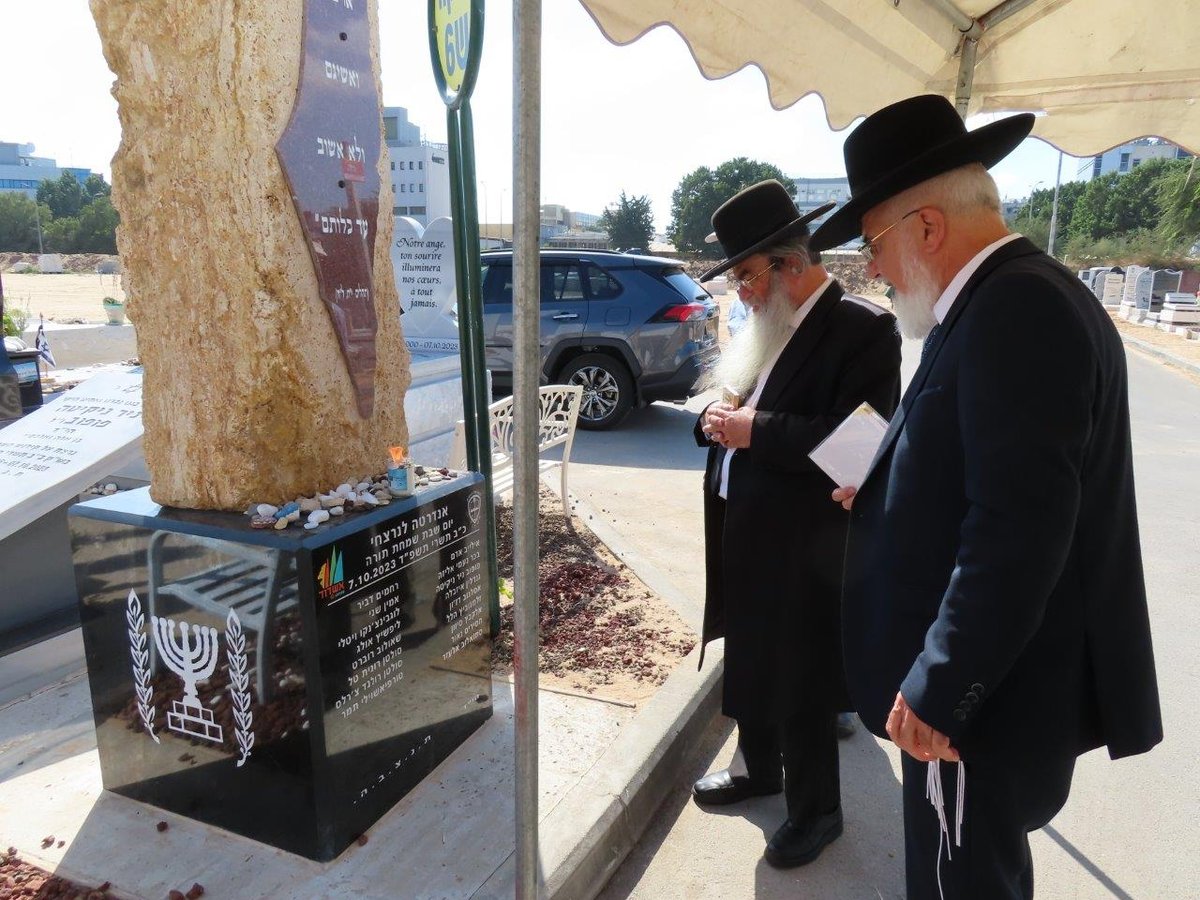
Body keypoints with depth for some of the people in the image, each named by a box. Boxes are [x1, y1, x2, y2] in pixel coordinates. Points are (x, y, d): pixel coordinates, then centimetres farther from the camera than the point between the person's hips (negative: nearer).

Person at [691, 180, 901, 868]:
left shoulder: (863, 328, -15)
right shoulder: (769, 325, 10)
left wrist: (754, 430, -23)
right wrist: (719, 419, -5)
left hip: (802, 546, -8)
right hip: (745, 533, 8)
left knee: (800, 681, 8)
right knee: (750, 660, 22)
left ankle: (817, 810, 31)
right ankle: (760, 769, 46)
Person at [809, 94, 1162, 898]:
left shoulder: (1015, 306, -22)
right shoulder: (1017, 297, 10)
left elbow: (1019, 526, -28)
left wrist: (938, 689, -23)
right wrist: (891, 498, 9)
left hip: (988, 690, -10)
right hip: (998, 673, 10)